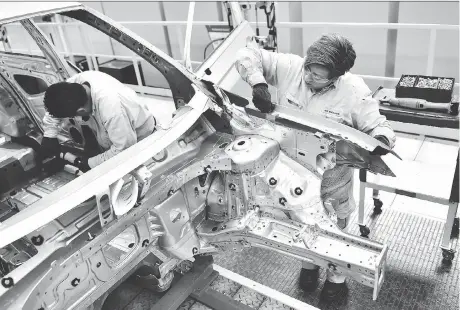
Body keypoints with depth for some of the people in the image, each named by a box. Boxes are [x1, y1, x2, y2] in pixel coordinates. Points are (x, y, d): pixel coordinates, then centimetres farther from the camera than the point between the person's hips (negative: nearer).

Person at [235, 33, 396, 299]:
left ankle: (337, 277, 49)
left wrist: (381, 141, -37)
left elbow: (379, 126, -13)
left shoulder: (354, 91, -22)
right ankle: (309, 263, 57)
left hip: (332, 179, -2)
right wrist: (258, 83, -30)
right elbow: (247, 54, -13)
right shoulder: (289, 67, -17)